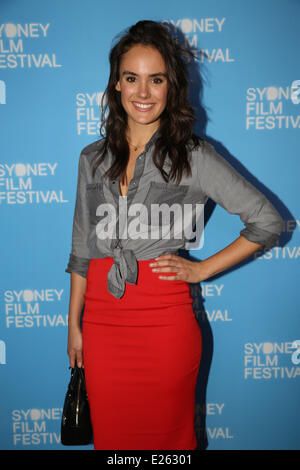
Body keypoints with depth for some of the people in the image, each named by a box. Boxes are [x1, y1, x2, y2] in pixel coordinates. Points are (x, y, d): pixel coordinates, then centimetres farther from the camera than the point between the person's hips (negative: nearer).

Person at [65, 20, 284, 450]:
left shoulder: (195, 156, -3)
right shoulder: (93, 158, 9)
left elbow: (268, 222, -1)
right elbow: (82, 246, 14)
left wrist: (202, 270, -3)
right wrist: (74, 324, 13)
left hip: (164, 318, -3)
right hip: (101, 317, 4)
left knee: (167, 432, 10)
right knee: (110, 434, 13)